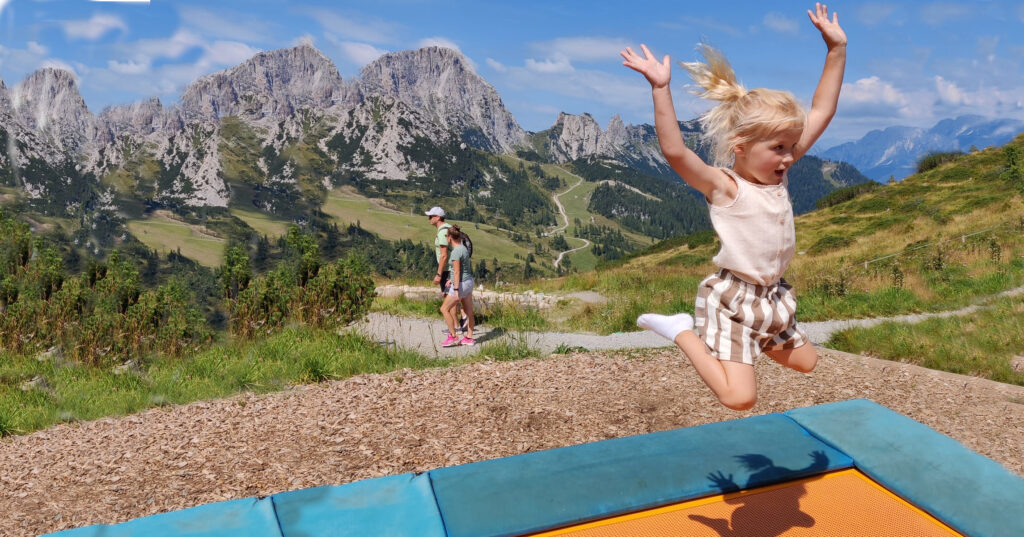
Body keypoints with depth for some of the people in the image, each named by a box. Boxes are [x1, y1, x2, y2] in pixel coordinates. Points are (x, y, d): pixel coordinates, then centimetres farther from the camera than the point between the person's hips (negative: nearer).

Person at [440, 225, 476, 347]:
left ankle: (453, 337, 1)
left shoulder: (456, 252, -18)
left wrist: (456, 290, -21)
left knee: (444, 309, 0)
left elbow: (457, 272, -21)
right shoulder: (464, 248, 9)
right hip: (469, 282, 9)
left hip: (461, 284, -9)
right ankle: (469, 338, 18)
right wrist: (452, 280, 24)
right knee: (468, 311, 12)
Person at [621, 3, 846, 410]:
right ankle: (683, 332, 1)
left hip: (772, 296, 8)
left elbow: (821, 113, 4)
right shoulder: (722, 186, -20)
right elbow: (674, 152, -38)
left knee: (805, 362, 25)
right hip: (731, 298, -8)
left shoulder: (776, 173, 1)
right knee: (740, 398, -14)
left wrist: (836, 50, 1)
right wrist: (660, 89, -44)